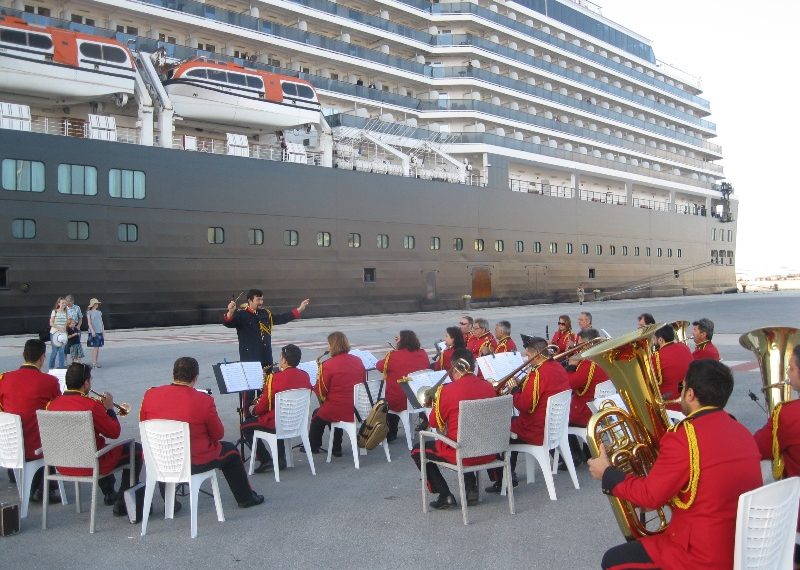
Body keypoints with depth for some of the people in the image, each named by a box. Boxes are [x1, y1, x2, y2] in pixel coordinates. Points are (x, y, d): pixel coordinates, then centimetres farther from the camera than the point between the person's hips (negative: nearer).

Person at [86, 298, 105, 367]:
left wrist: (103, 332, 12)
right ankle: (94, 362, -2)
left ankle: (97, 362, 9)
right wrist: (92, 331, -17)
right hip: (94, 332, -5)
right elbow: (89, 323, -7)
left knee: (98, 347, 5)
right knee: (95, 347, -8)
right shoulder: (89, 312, -1)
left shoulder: (99, 312, 13)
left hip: (100, 331, 5)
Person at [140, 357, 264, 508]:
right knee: (230, 450, 22)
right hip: (194, 463, -3)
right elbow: (218, 434, -5)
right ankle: (245, 498, 34)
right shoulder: (204, 400, -17)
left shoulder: (150, 395, -8)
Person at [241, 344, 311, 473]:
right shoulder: (305, 376, -2)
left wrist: (254, 410, 10)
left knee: (246, 426, 15)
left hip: (277, 424, -6)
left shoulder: (275, 378, -20)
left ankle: (265, 460, 6)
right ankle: (281, 458, 29)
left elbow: (264, 403, -12)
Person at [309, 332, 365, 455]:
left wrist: (318, 380, 12)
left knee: (317, 415, 25)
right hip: (357, 410, 6)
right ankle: (336, 448, 34)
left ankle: (313, 446, 39)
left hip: (337, 412, -6)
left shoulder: (328, 365, -14)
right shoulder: (358, 361, 2)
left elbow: (321, 392, -7)